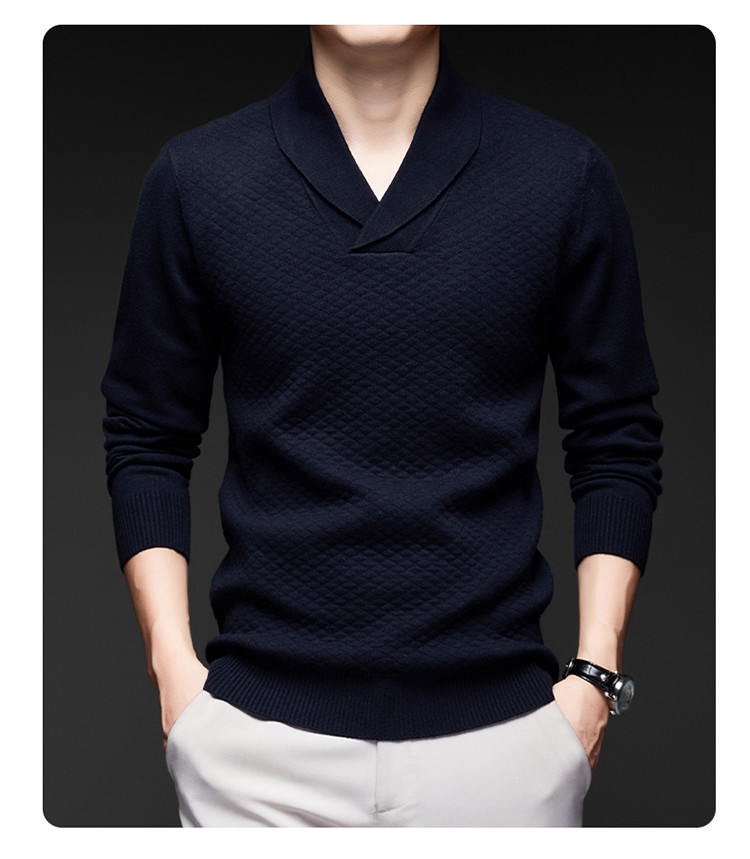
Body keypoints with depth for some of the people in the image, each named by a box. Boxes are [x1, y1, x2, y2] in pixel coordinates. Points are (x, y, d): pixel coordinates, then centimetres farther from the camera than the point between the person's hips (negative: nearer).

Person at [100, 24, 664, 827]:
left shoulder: (564, 175, 0)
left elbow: (616, 443, 5)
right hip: (260, 726, 0)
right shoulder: (197, 178, 0)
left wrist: (596, 672, -2)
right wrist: (172, 662, -2)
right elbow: (147, 442, 7)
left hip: (499, 725, 1)